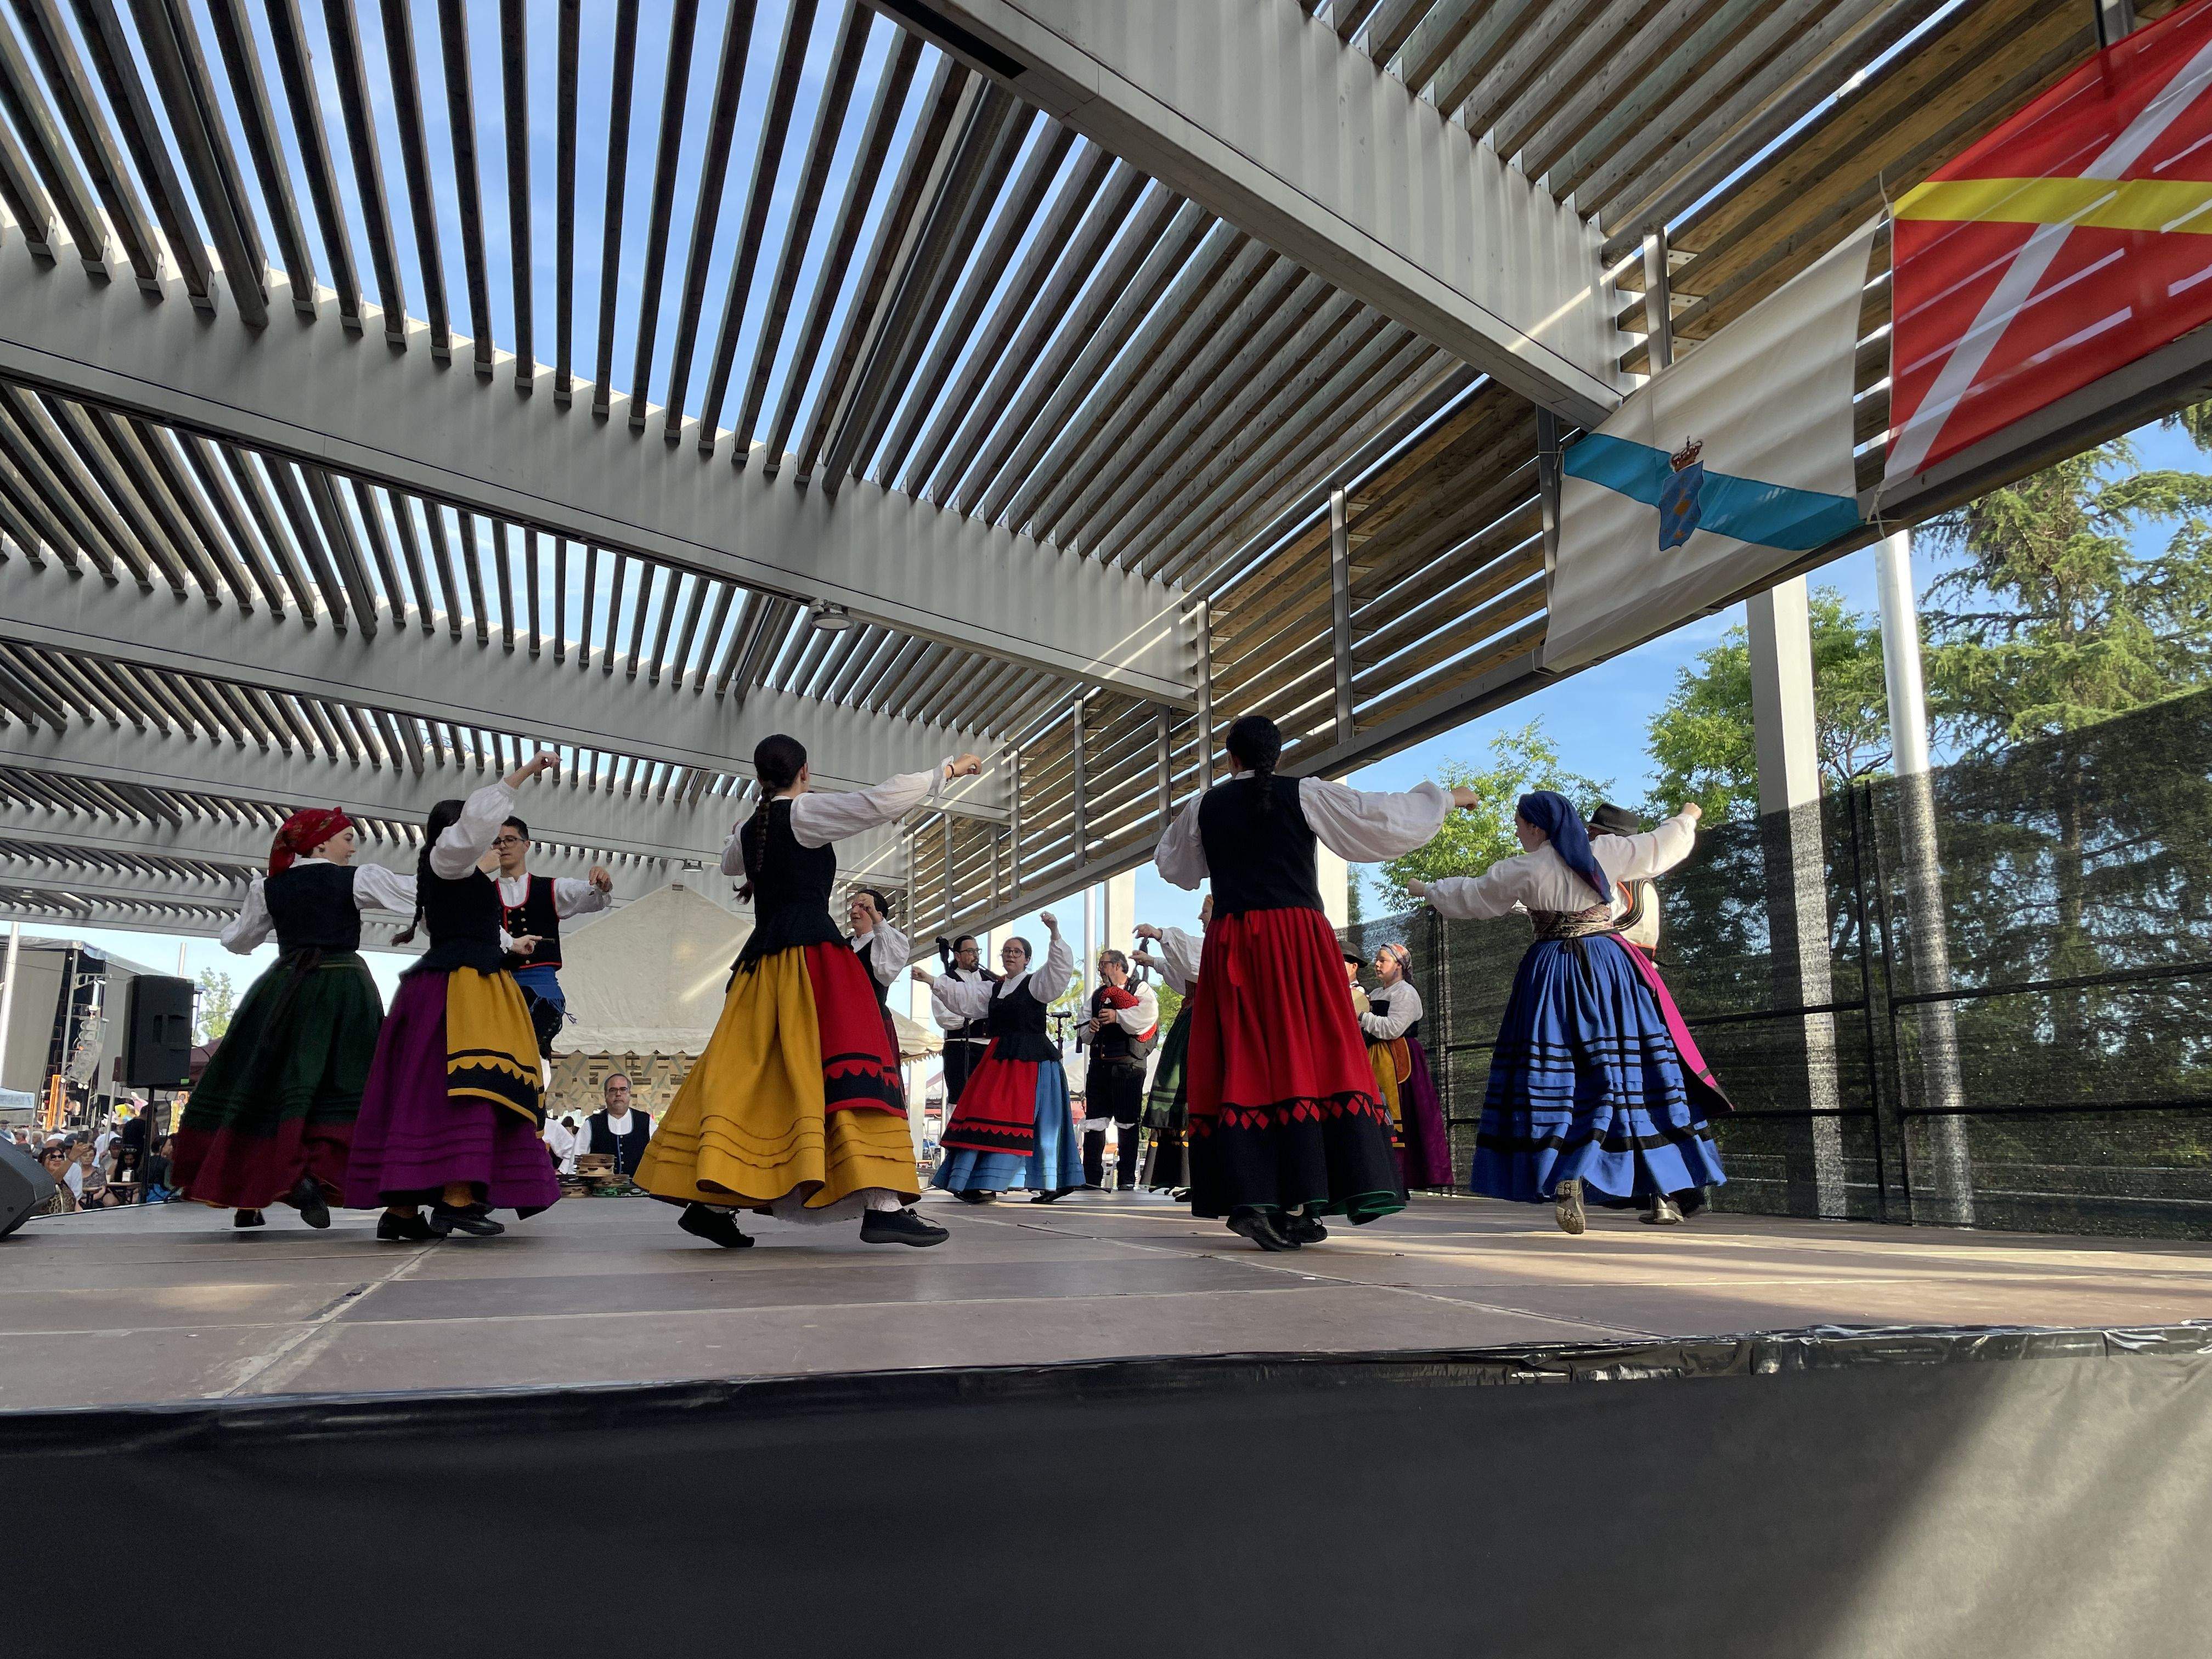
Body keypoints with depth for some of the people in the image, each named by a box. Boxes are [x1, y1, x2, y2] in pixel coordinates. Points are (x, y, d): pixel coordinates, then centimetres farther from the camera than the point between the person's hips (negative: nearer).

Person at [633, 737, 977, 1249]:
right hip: (813, 952, -8)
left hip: (762, 961, 8)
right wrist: (951, 769, -4)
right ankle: (881, 1204, -20)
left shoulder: (749, 829, 19)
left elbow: (730, 863, 43)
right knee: (850, 1063, -13)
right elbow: (885, 799, -12)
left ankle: (711, 1201, 10)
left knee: (750, 1075, 10)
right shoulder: (806, 811, -2)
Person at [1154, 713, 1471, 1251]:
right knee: (1311, 1058, -2)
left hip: (1230, 944, 3)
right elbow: (1383, 817, 2)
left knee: (1242, 1064, 3)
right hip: (1296, 938, -2)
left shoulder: (1204, 807, 11)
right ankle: (1302, 1201, -9)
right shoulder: (1306, 794, 3)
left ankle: (1247, 1197, -6)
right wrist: (1445, 797, 18)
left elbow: (1170, 864, 27)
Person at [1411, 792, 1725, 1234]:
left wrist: (1427, 889, 28)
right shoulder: (1605, 852, 3)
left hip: (1553, 977, -2)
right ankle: (1663, 1191, 7)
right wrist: (1686, 819, 38)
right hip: (1610, 969, 3)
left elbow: (1468, 895, 10)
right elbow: (1662, 847, 17)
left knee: (1553, 1079, -2)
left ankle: (1565, 1182, -20)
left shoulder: (1521, 871, -3)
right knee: (1629, 1070, 5)